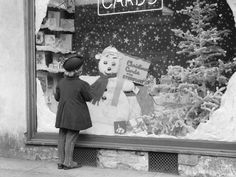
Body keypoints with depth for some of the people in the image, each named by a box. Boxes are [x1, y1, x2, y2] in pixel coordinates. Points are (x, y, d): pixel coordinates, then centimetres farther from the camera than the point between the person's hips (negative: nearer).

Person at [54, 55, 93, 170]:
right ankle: (68, 163, 6)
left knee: (62, 137, 10)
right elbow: (88, 98, -6)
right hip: (75, 115, -5)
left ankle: (61, 161, 16)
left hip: (63, 113, 5)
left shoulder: (62, 82, -1)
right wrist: (87, 88, 12)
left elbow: (58, 97, 9)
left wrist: (55, 94, 31)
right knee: (71, 137, 1)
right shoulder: (81, 84, -17)